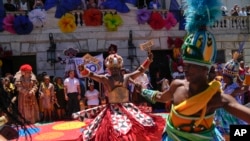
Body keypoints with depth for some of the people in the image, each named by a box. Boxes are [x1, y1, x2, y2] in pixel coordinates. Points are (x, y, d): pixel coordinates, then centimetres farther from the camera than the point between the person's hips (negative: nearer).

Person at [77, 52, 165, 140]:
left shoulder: (126, 77, 5)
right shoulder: (105, 79, -3)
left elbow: (140, 70, 13)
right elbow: (91, 75, -12)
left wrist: (149, 60, 12)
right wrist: (83, 69, -30)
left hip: (128, 109, 3)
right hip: (112, 110, -3)